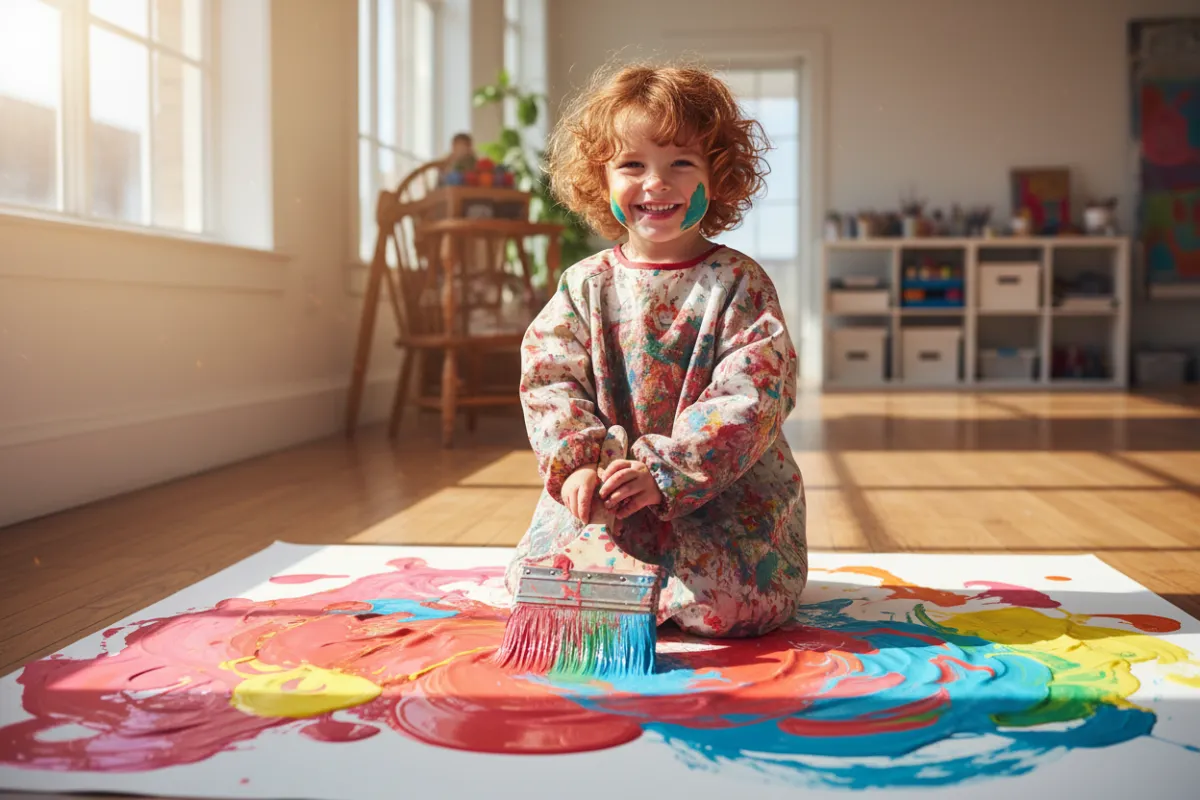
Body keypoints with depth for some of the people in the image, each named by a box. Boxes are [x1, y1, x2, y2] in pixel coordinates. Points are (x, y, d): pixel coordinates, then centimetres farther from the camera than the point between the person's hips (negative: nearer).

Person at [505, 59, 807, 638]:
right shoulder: (585, 285, 4)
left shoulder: (739, 284, -6)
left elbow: (750, 395, -16)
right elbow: (549, 378, -2)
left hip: (724, 489, -2)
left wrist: (665, 471, -25)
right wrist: (575, 464, -19)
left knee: (733, 602, -22)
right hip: (604, 492, 3)